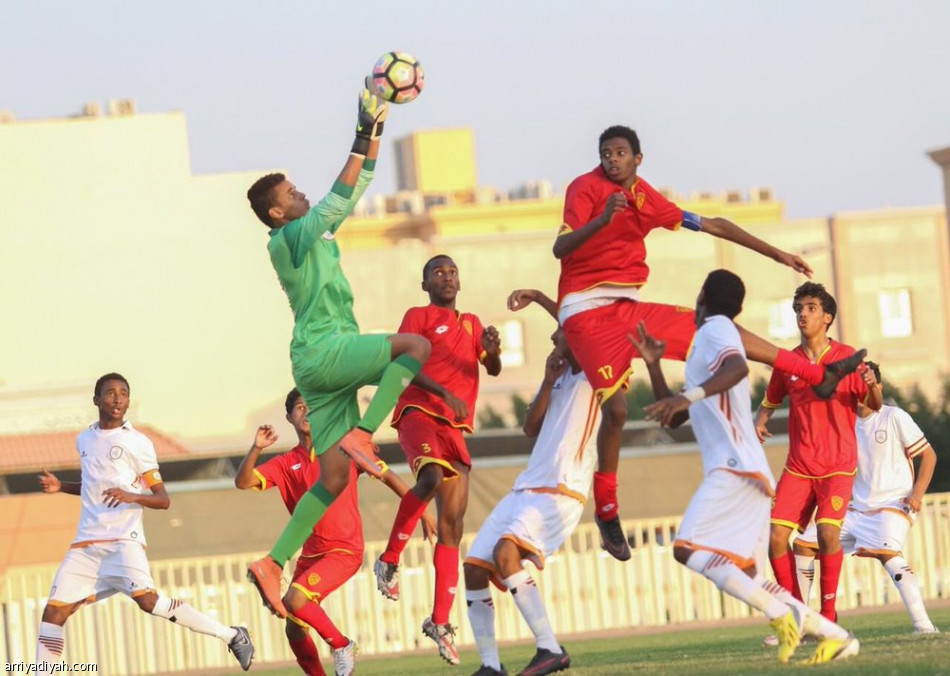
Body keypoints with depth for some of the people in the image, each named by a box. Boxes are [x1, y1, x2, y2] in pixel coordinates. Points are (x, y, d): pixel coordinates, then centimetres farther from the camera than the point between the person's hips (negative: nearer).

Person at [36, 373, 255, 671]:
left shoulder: (137, 443, -3)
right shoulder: (84, 440, 15)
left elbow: (163, 499, -4)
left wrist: (132, 496, -23)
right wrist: (60, 487, 15)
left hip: (124, 540, -6)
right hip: (86, 543, 6)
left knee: (146, 599, -25)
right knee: (54, 612, -1)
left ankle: (231, 636, -17)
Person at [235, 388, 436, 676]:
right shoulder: (286, 464, 6)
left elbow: (387, 476, 6)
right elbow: (243, 482, -4)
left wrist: (421, 513, 6)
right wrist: (256, 449, -21)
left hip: (344, 551, -5)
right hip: (310, 553, 5)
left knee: (294, 601, -25)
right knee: (294, 631, 3)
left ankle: (341, 646, -5)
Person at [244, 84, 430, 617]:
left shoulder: (318, 231, 20)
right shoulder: (289, 238, -6)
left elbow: (356, 189, 25)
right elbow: (339, 200, -19)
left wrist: (376, 133, 19)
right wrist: (363, 141, -19)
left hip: (329, 363, 9)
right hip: (322, 351, -9)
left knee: (334, 478, 2)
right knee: (417, 345, -19)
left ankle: (273, 565, -1)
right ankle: (362, 435, -25)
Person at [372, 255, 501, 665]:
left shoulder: (471, 323, 25)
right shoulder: (419, 316, 7)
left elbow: (493, 370, 17)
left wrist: (492, 350, -7)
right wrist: (443, 392, -19)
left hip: (454, 426, 6)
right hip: (418, 412, -6)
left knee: (453, 520, -2)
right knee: (432, 477, -36)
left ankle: (440, 621, -2)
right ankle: (390, 561, -20)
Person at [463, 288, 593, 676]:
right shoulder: (561, 376, 20)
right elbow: (531, 429, 14)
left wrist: (537, 297, -14)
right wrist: (548, 382, 2)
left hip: (560, 492, -9)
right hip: (526, 488, 9)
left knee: (505, 551, -30)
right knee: (474, 567, 1)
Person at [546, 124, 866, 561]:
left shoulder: (647, 201, 7)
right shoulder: (586, 189, -10)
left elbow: (711, 225, 15)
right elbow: (560, 248, -21)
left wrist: (778, 255, 17)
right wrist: (603, 218, -38)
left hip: (628, 308, 6)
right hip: (588, 312, -6)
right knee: (615, 409, -18)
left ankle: (819, 376, 22)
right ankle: (606, 512, -5)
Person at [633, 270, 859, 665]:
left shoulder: (714, 329, -2)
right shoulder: (711, 339, 28)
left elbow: (738, 367, -27)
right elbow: (673, 419, 34)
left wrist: (688, 397, -38)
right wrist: (653, 365, 27)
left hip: (736, 467, -10)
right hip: (737, 471, 10)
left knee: (688, 549, -19)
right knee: (742, 576, 7)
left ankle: (782, 613, -26)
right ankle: (834, 636, 1)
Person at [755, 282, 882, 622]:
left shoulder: (846, 356, -1)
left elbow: (873, 405, 0)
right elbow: (769, 402, 20)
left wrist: (874, 385, -22)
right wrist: (759, 424, -1)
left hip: (838, 465, -3)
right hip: (799, 466, 3)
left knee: (828, 531, -23)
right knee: (775, 537, -9)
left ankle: (828, 615, -9)